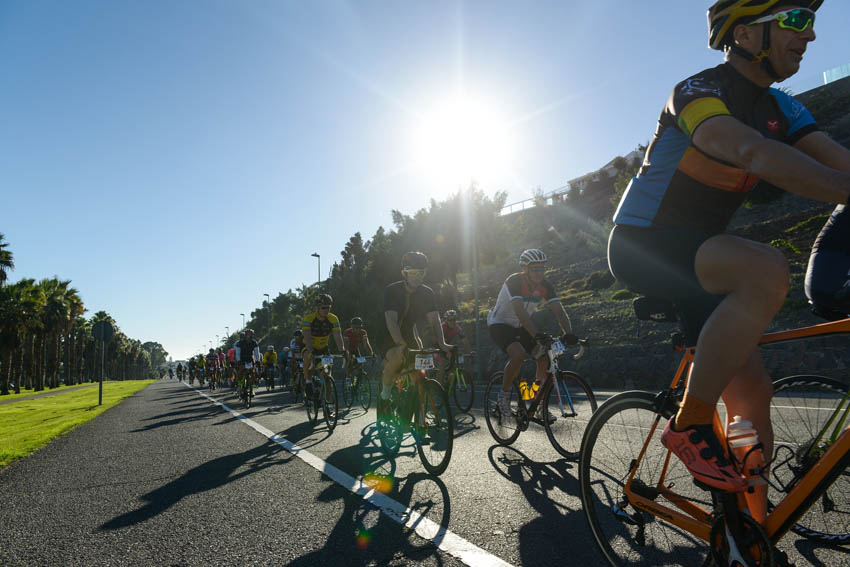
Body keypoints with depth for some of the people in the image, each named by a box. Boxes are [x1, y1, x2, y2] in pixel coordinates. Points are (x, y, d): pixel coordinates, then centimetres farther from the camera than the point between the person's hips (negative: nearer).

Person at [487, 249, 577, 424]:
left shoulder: (545, 285, -9)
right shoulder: (514, 281, -26)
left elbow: (559, 311, -17)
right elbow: (520, 311, -39)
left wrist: (568, 333, -34)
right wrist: (537, 334, -50)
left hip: (520, 327, 6)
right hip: (500, 325, -6)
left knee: (545, 356, -11)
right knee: (518, 354, -32)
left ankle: (539, 405, 4)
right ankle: (504, 393, -7)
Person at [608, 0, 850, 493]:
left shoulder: (781, 108, 9)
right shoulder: (698, 92, -17)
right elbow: (756, 154, -36)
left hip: (697, 250, 8)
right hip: (642, 246, -7)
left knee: (752, 393, -1)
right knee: (767, 271, -34)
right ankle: (690, 426, -21)